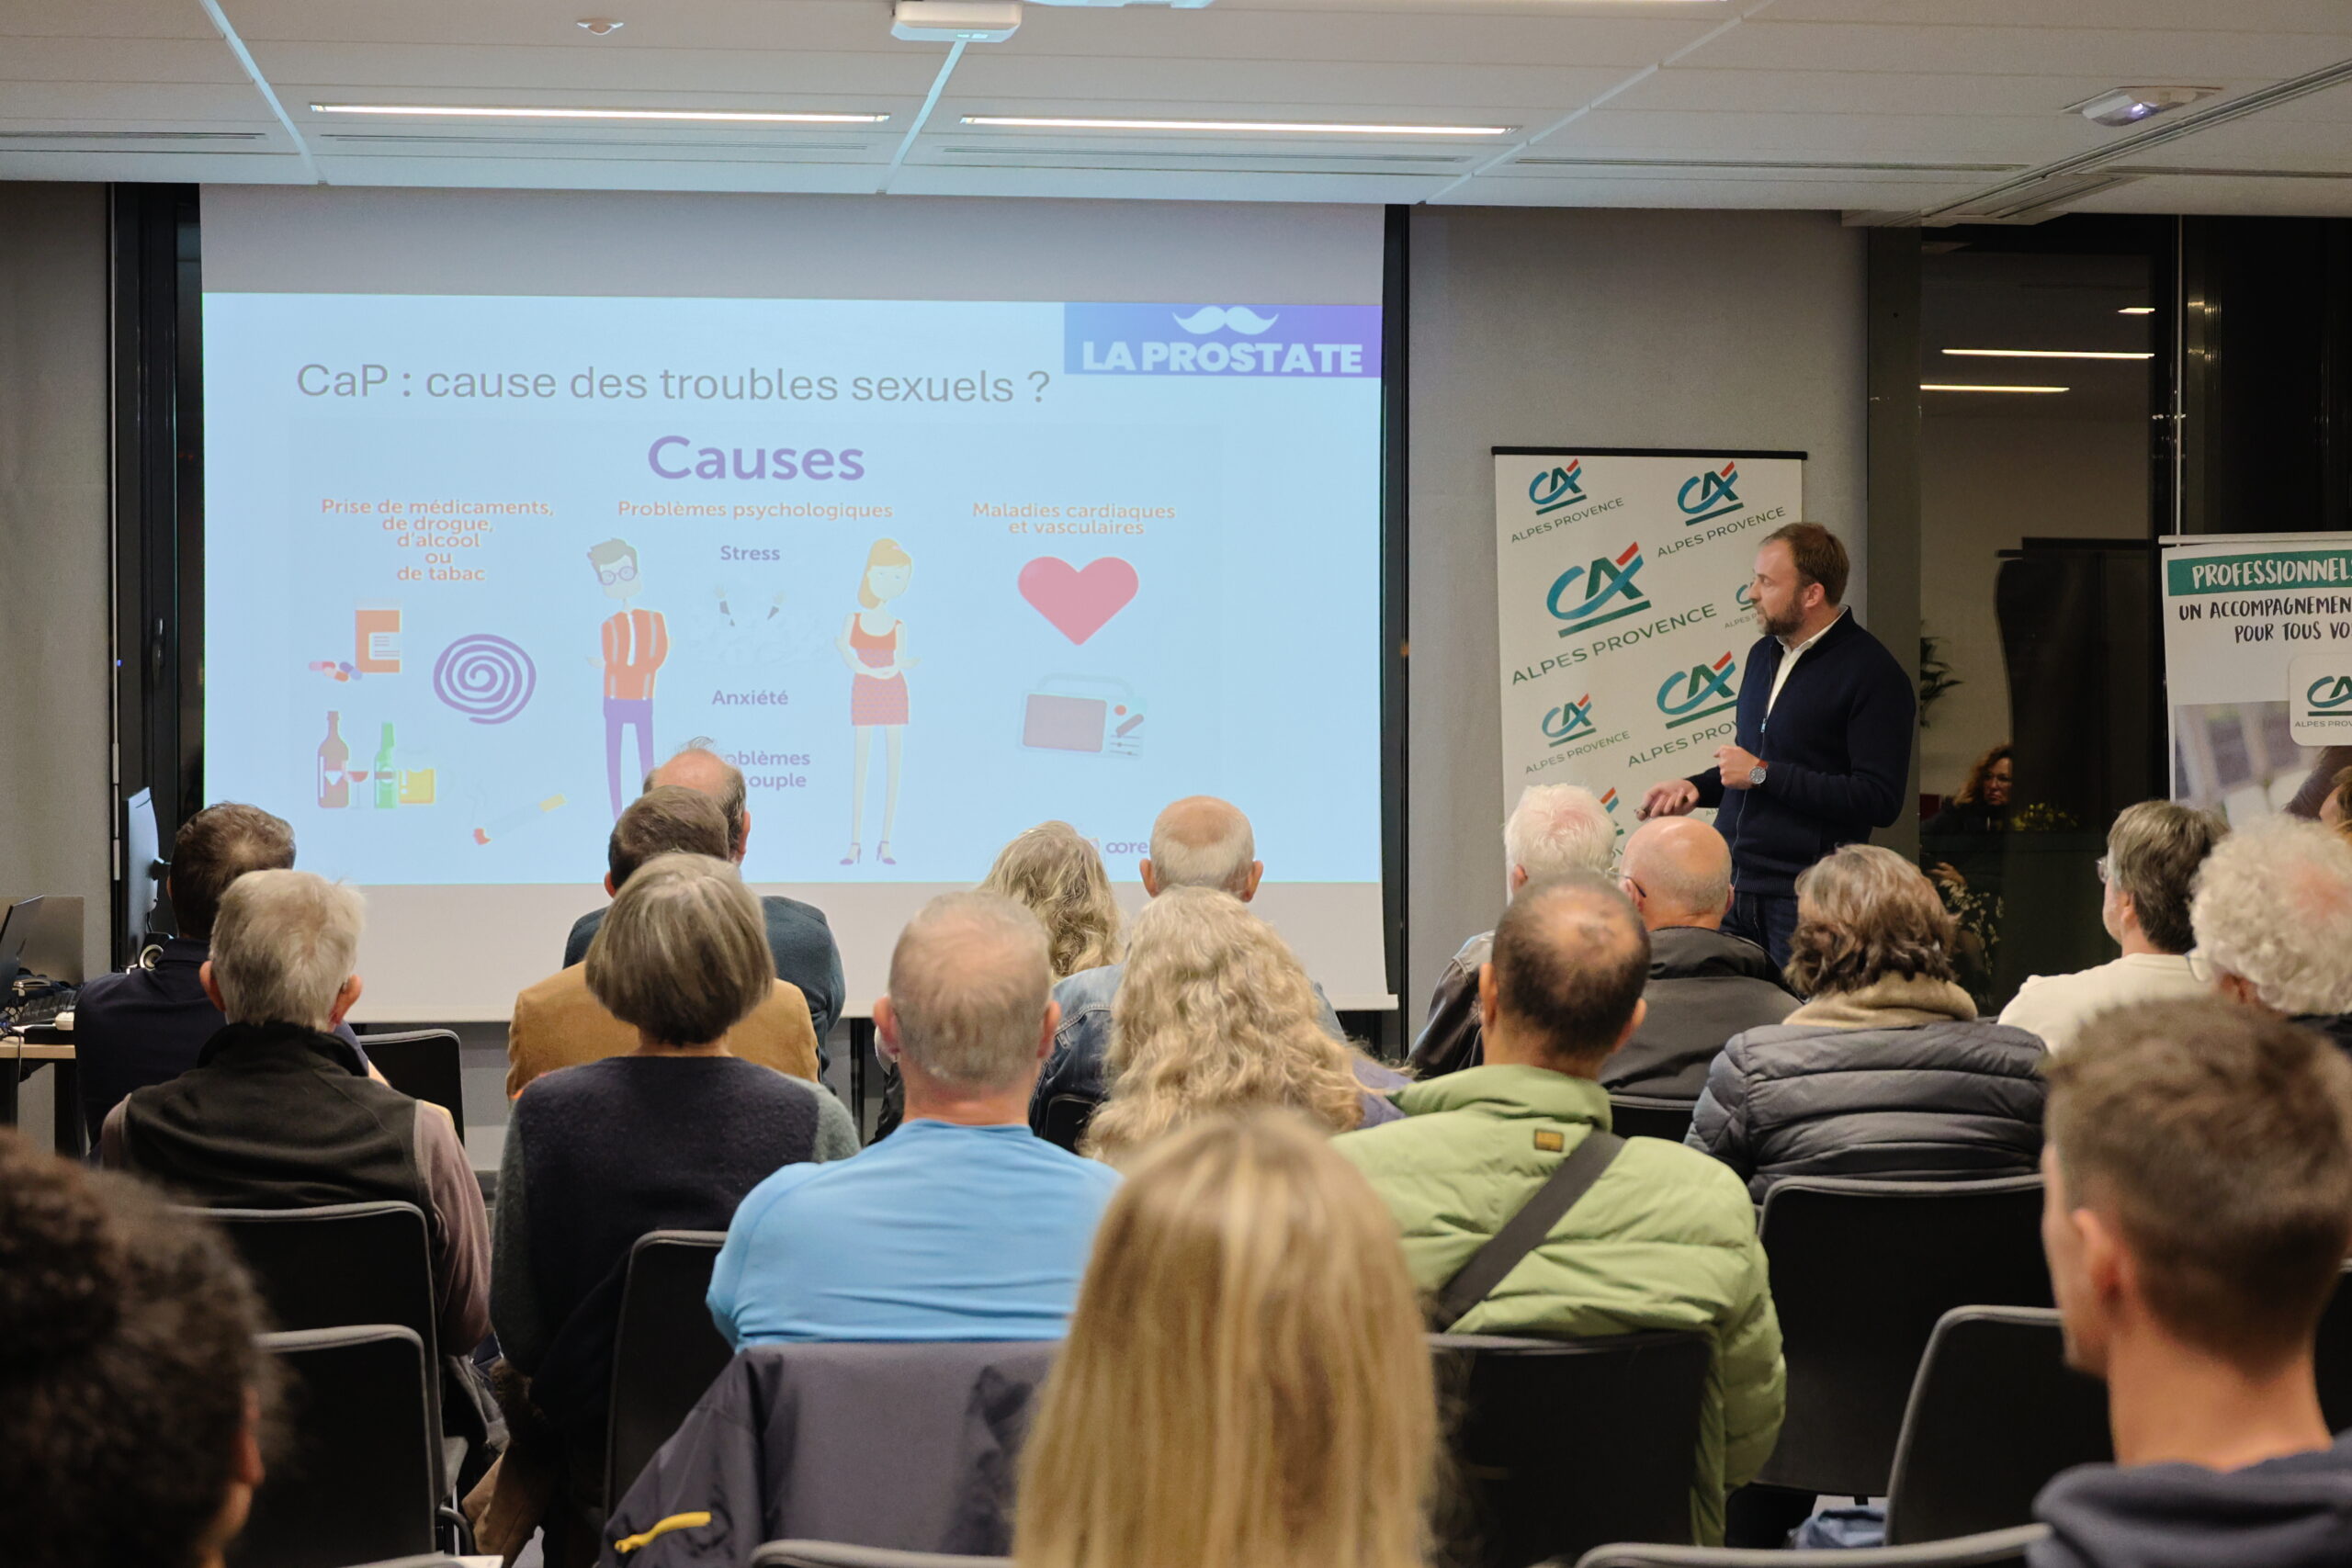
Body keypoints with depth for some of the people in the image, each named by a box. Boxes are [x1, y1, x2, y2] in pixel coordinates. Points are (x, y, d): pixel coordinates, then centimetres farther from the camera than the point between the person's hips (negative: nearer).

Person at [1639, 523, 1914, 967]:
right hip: (1730, 886, 7)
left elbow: (1880, 801, -19)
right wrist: (1697, 787, 9)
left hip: (1802, 897, -7)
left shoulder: (1873, 674, -10)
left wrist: (1762, 774, -15)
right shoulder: (1764, 654, 16)